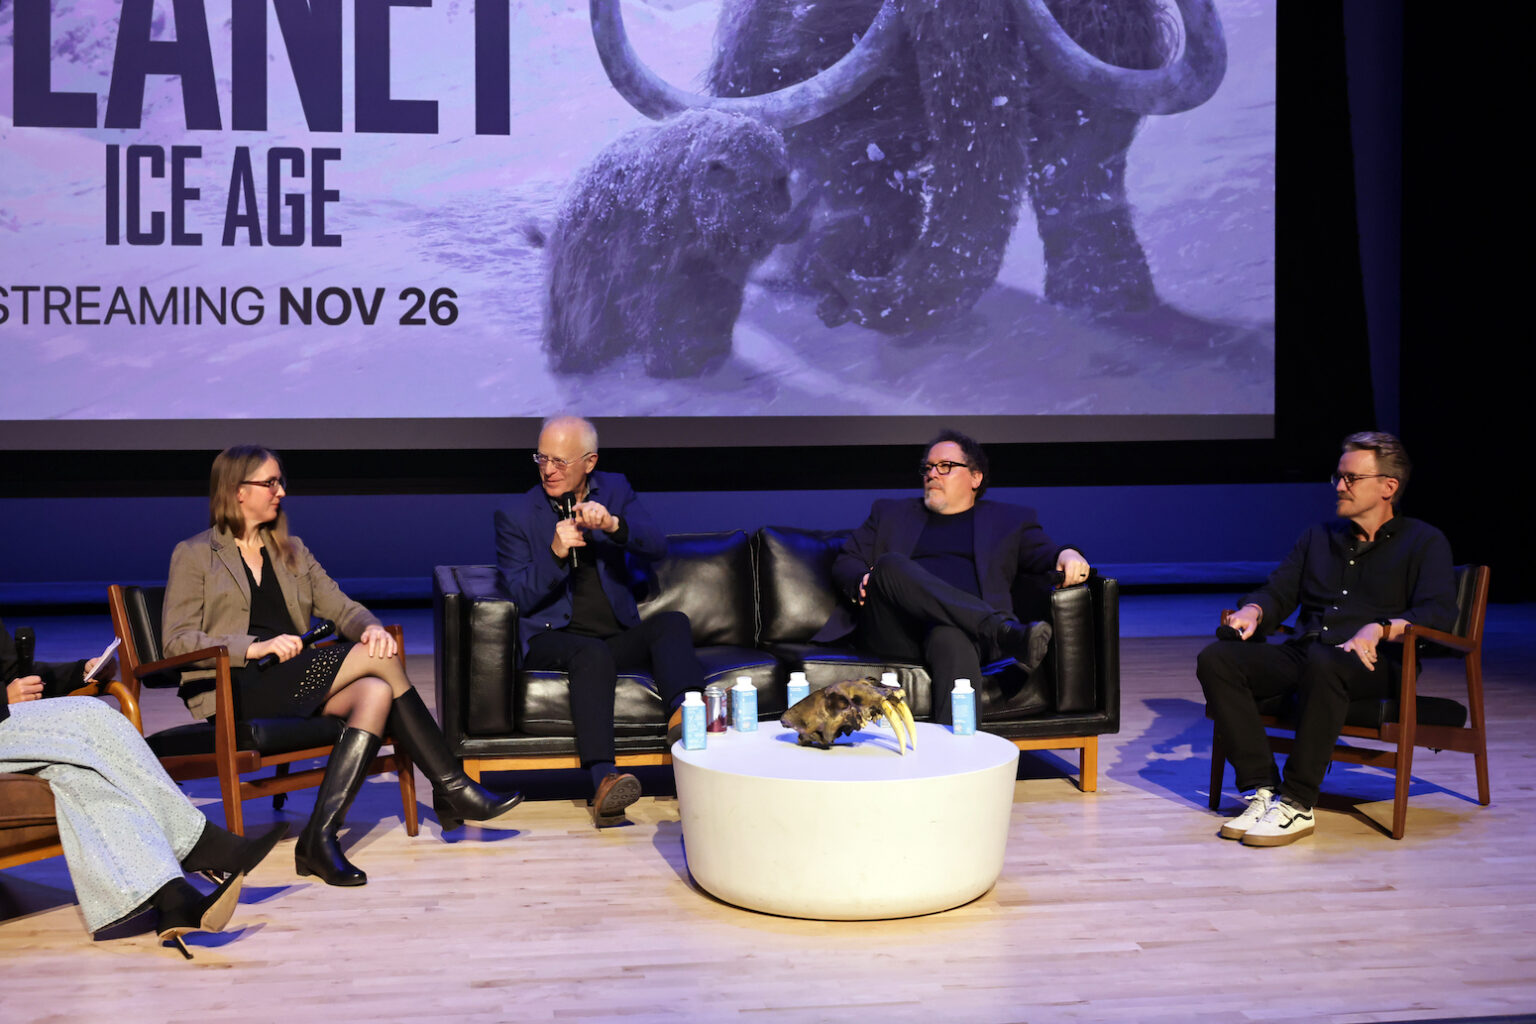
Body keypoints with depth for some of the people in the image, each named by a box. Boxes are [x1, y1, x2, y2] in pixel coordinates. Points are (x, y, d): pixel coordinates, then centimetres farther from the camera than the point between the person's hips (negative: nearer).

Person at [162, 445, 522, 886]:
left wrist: (371, 627, -9)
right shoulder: (194, 555, 7)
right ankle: (453, 789, -21)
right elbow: (176, 640, -3)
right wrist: (256, 647, -17)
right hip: (235, 688, -6)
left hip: (294, 681, 6)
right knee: (379, 659, -24)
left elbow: (340, 607, 16)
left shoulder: (291, 551, 24)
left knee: (376, 691, -29)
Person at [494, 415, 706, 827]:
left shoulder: (614, 490, 11)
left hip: (618, 636, 4)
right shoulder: (515, 516, 4)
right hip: (553, 638, -3)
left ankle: (684, 713, -51)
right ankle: (603, 782, -51)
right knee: (592, 654, -36)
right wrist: (555, 553, -20)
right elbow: (520, 599, -3)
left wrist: (612, 525, -23)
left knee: (673, 623, -26)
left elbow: (657, 546, -4)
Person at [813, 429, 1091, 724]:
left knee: (951, 639, -40)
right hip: (894, 631, 1)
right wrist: (862, 582, 0)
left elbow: (1044, 552, 15)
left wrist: (1066, 555, -10)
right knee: (891, 564, -32)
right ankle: (1007, 634, -42)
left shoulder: (1009, 520, 28)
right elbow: (844, 564, 25)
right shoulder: (891, 512, 30)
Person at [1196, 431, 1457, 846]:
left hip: (1374, 662, -5)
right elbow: (1278, 592, 23)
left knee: (1323, 664, -42)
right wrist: (1253, 611, -2)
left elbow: (1439, 612, -7)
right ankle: (1262, 790, -26)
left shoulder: (1423, 542, 9)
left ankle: (1297, 804, -35)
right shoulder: (1320, 537, 26)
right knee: (1216, 660, -21)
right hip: (1301, 653, 6)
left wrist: (1380, 628, -25)